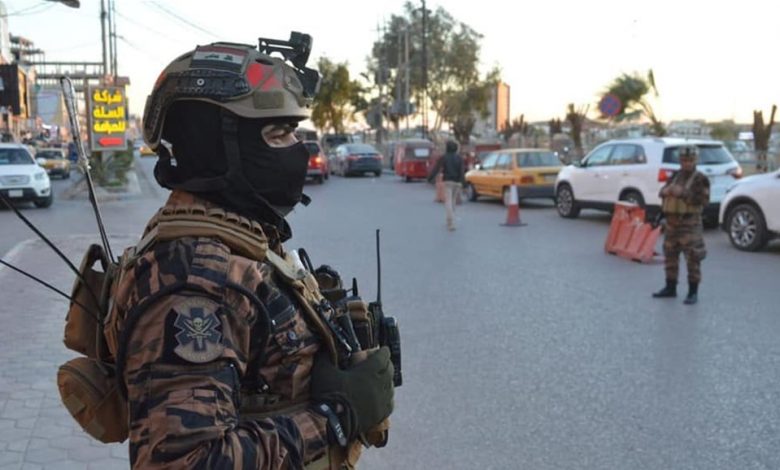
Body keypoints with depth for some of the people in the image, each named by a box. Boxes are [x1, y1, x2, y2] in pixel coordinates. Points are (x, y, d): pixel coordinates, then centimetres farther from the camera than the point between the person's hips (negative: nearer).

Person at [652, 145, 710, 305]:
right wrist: (666, 191, -10)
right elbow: (662, 192, 13)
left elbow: (703, 200, -16)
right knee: (670, 254, 14)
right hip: (672, 222, 7)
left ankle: (693, 292, 0)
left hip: (689, 224, -7)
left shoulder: (700, 179, -6)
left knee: (692, 258, -6)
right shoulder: (675, 176, 14)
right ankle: (670, 288, 26)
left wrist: (683, 193, -22)